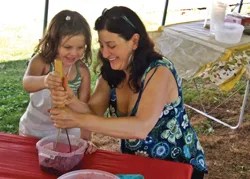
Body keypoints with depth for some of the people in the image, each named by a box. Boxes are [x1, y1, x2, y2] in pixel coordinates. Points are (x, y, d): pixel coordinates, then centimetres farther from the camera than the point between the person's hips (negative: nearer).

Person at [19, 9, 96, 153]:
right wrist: (44, 81, -63)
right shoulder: (41, 61, -21)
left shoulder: (83, 71, -13)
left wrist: (86, 137, -19)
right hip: (33, 129, -1)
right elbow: (27, 83, -41)